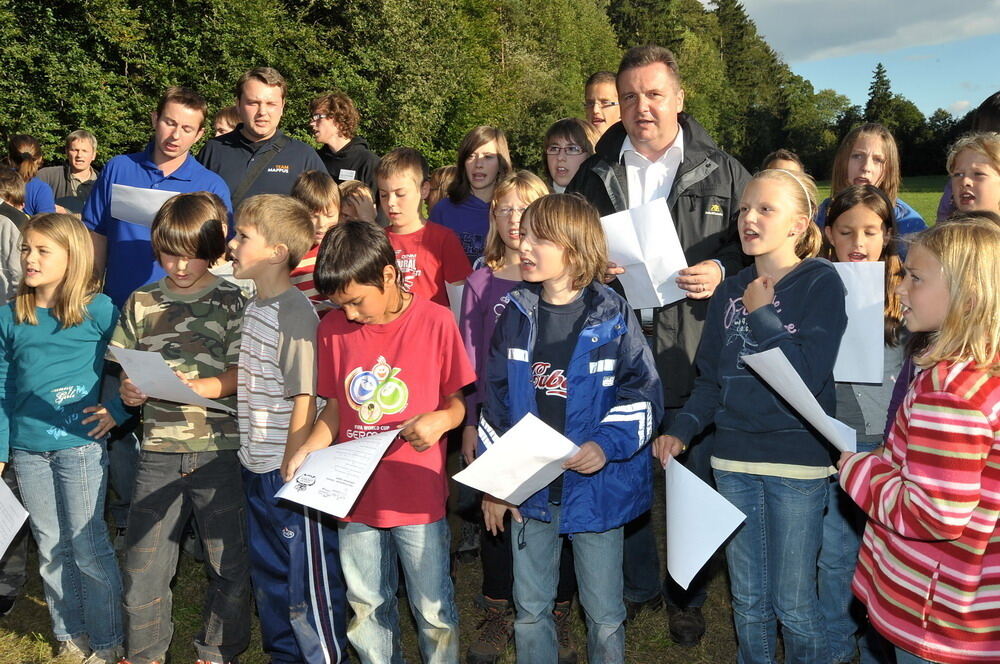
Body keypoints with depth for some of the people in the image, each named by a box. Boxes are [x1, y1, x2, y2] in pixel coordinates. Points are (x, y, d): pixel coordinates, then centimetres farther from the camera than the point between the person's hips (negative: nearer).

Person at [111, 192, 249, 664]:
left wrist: (199, 387, -24)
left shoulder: (232, 303, 1)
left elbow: (242, 374, -6)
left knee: (228, 563, 7)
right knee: (143, 565, 7)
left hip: (219, 449, -2)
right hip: (159, 450, 3)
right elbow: (123, 372, 11)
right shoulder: (140, 304, 10)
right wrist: (129, 392, -11)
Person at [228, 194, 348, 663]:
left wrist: (290, 471, -16)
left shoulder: (294, 313, -20)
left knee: (308, 586, 4)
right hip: (257, 468, 10)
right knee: (268, 577, 22)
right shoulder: (254, 307, 9)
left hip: (292, 473, -9)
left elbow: (305, 399, -20)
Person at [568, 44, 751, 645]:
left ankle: (687, 596, 32)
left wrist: (722, 270, -12)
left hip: (694, 357, -2)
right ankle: (638, 585, 35)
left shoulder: (722, 171, 2)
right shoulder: (594, 174, 8)